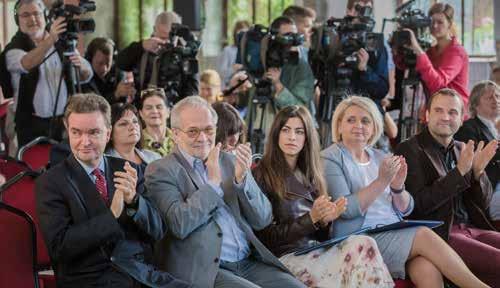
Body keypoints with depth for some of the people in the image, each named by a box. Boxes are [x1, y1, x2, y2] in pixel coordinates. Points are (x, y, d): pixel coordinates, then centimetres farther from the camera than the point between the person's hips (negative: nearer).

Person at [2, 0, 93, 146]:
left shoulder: (62, 43, 8)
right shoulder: (14, 48, -3)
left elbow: (86, 76, 4)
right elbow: (26, 64, -26)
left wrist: (80, 65, -19)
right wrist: (51, 39, -39)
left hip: (64, 120, 3)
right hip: (32, 123, -3)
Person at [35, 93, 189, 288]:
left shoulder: (128, 170, 11)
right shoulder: (50, 182, 0)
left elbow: (158, 231, 7)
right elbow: (59, 247, -10)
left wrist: (133, 200, -12)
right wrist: (112, 215, -16)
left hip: (140, 272, 4)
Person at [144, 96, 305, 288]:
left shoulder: (230, 161, 15)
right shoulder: (161, 171, 1)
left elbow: (262, 220, 9)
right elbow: (180, 226, -15)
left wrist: (242, 179, -6)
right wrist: (213, 182, -9)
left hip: (250, 263, 5)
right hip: (203, 270, -5)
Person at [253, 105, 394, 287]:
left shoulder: (309, 175, 18)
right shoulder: (262, 175, -1)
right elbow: (269, 237, -6)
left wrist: (326, 219, -2)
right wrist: (311, 218, -14)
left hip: (316, 253, 6)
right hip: (286, 258, -6)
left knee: (363, 244, -27)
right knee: (363, 247, -28)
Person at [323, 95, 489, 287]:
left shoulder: (381, 158, 17)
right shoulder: (330, 158, 1)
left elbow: (406, 209, 14)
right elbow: (345, 209, -13)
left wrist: (398, 187, -7)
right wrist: (382, 181, -20)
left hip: (396, 235, 5)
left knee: (429, 272, -27)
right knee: (424, 236, -25)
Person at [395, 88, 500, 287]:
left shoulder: (461, 149, 16)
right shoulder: (410, 150, -3)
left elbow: (483, 203, 16)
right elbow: (418, 205, -14)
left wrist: (478, 171, -4)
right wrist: (459, 172, -17)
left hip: (472, 229, 7)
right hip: (438, 235, -7)